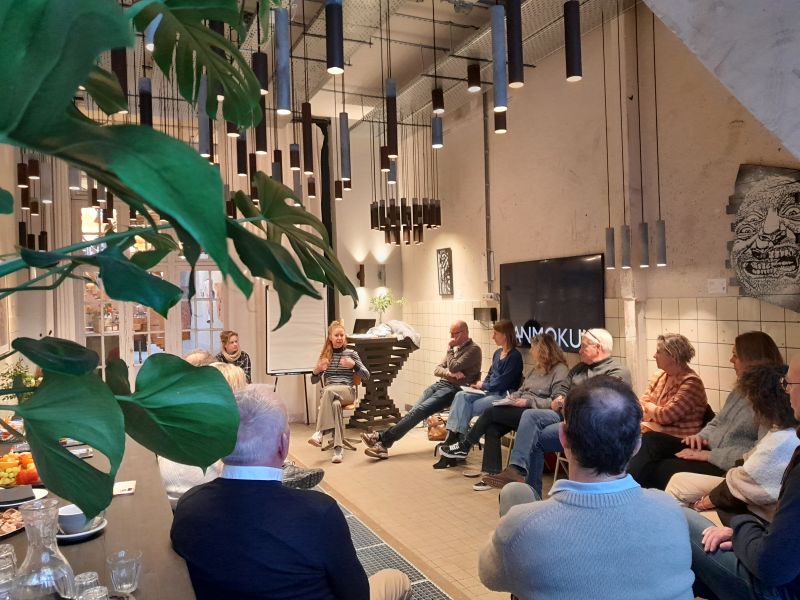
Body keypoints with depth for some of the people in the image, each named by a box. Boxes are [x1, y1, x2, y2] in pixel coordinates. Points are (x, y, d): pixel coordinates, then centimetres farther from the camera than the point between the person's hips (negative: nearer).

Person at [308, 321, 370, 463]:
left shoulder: (351, 353, 10)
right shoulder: (325, 355, 16)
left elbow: (366, 376, 3)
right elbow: (314, 380, 15)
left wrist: (353, 365, -15)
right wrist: (317, 370, -8)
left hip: (347, 391, -1)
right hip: (328, 393, 1)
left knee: (329, 390, -36)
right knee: (335, 404, -36)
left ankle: (320, 433, -39)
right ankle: (338, 448, -41)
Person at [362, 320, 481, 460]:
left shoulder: (473, 349, -3)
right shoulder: (455, 347, 21)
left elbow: (454, 368, -14)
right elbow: (437, 370, 15)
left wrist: (450, 349, -1)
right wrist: (450, 373, -6)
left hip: (455, 389, -7)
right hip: (441, 384, 7)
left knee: (420, 410, -23)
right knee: (416, 410, -16)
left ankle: (383, 438, -26)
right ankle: (384, 443, -28)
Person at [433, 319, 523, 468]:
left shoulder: (514, 356, -10)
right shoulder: (498, 353, 17)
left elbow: (502, 382, -15)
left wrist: (483, 386, -4)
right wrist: (481, 384, 2)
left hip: (503, 396, -8)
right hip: (490, 392, 8)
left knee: (467, 408, -24)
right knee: (461, 396, -19)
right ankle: (452, 437, -28)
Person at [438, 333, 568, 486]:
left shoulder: (560, 370, -8)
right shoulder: (537, 368, 19)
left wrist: (528, 401, -20)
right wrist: (513, 396, 2)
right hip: (522, 410, 8)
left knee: (490, 412, -19)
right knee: (492, 428, -18)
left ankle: (464, 447, -1)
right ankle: (492, 475, -14)